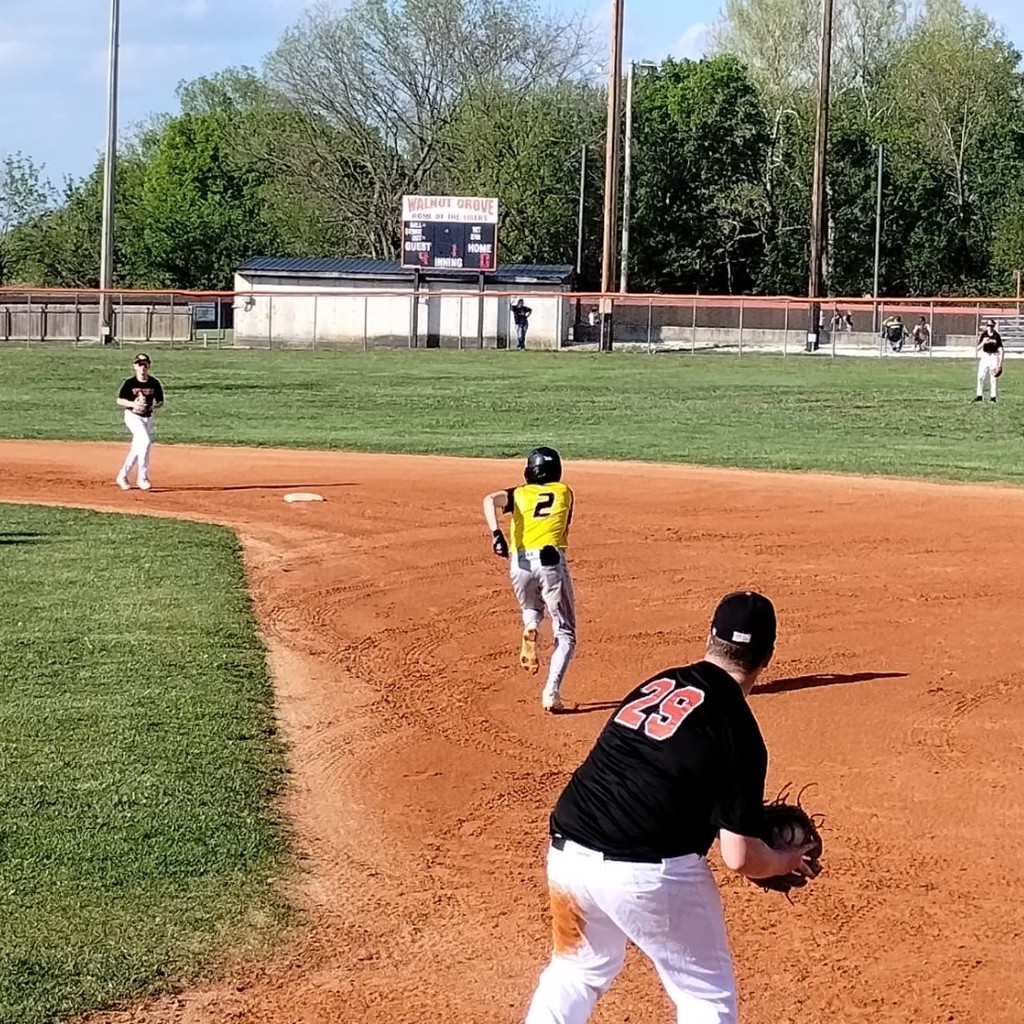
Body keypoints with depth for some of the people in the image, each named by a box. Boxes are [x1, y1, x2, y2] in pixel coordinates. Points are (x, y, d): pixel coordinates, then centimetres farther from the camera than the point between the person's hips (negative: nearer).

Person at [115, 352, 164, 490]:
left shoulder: (154, 383, -2)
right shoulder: (130, 383, -9)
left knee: (137, 448, 10)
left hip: (148, 418, 5)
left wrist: (155, 406, -18)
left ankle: (123, 476, 27)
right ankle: (142, 477, -18)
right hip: (133, 416, -5)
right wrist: (133, 404, -22)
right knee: (145, 441, -24)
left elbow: (161, 402, 5)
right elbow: (119, 400, -4)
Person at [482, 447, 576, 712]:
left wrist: (496, 533, -13)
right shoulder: (565, 492, 20)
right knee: (565, 634, 6)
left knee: (531, 609, 34)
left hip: (520, 562, 2)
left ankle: (530, 630, -2)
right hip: (551, 560, -2)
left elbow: (490, 500, -3)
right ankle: (551, 692, -15)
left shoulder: (519, 494, 18)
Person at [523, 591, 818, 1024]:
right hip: (648, 871, -6)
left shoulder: (655, 684, 11)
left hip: (567, 853, 6)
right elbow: (739, 857, -7)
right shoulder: (738, 732, -6)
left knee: (580, 969, 30)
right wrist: (787, 860, 14)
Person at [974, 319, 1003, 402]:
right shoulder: (983, 335, 1)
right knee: (980, 376, -3)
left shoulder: (997, 336, -5)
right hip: (985, 356, 2)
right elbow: (978, 348, 2)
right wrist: (983, 342, -20)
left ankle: (993, 396, 4)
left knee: (993, 378, -1)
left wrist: (1000, 364, -9)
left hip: (994, 356, -2)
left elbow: (1001, 350, -4)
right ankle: (980, 395, 2)